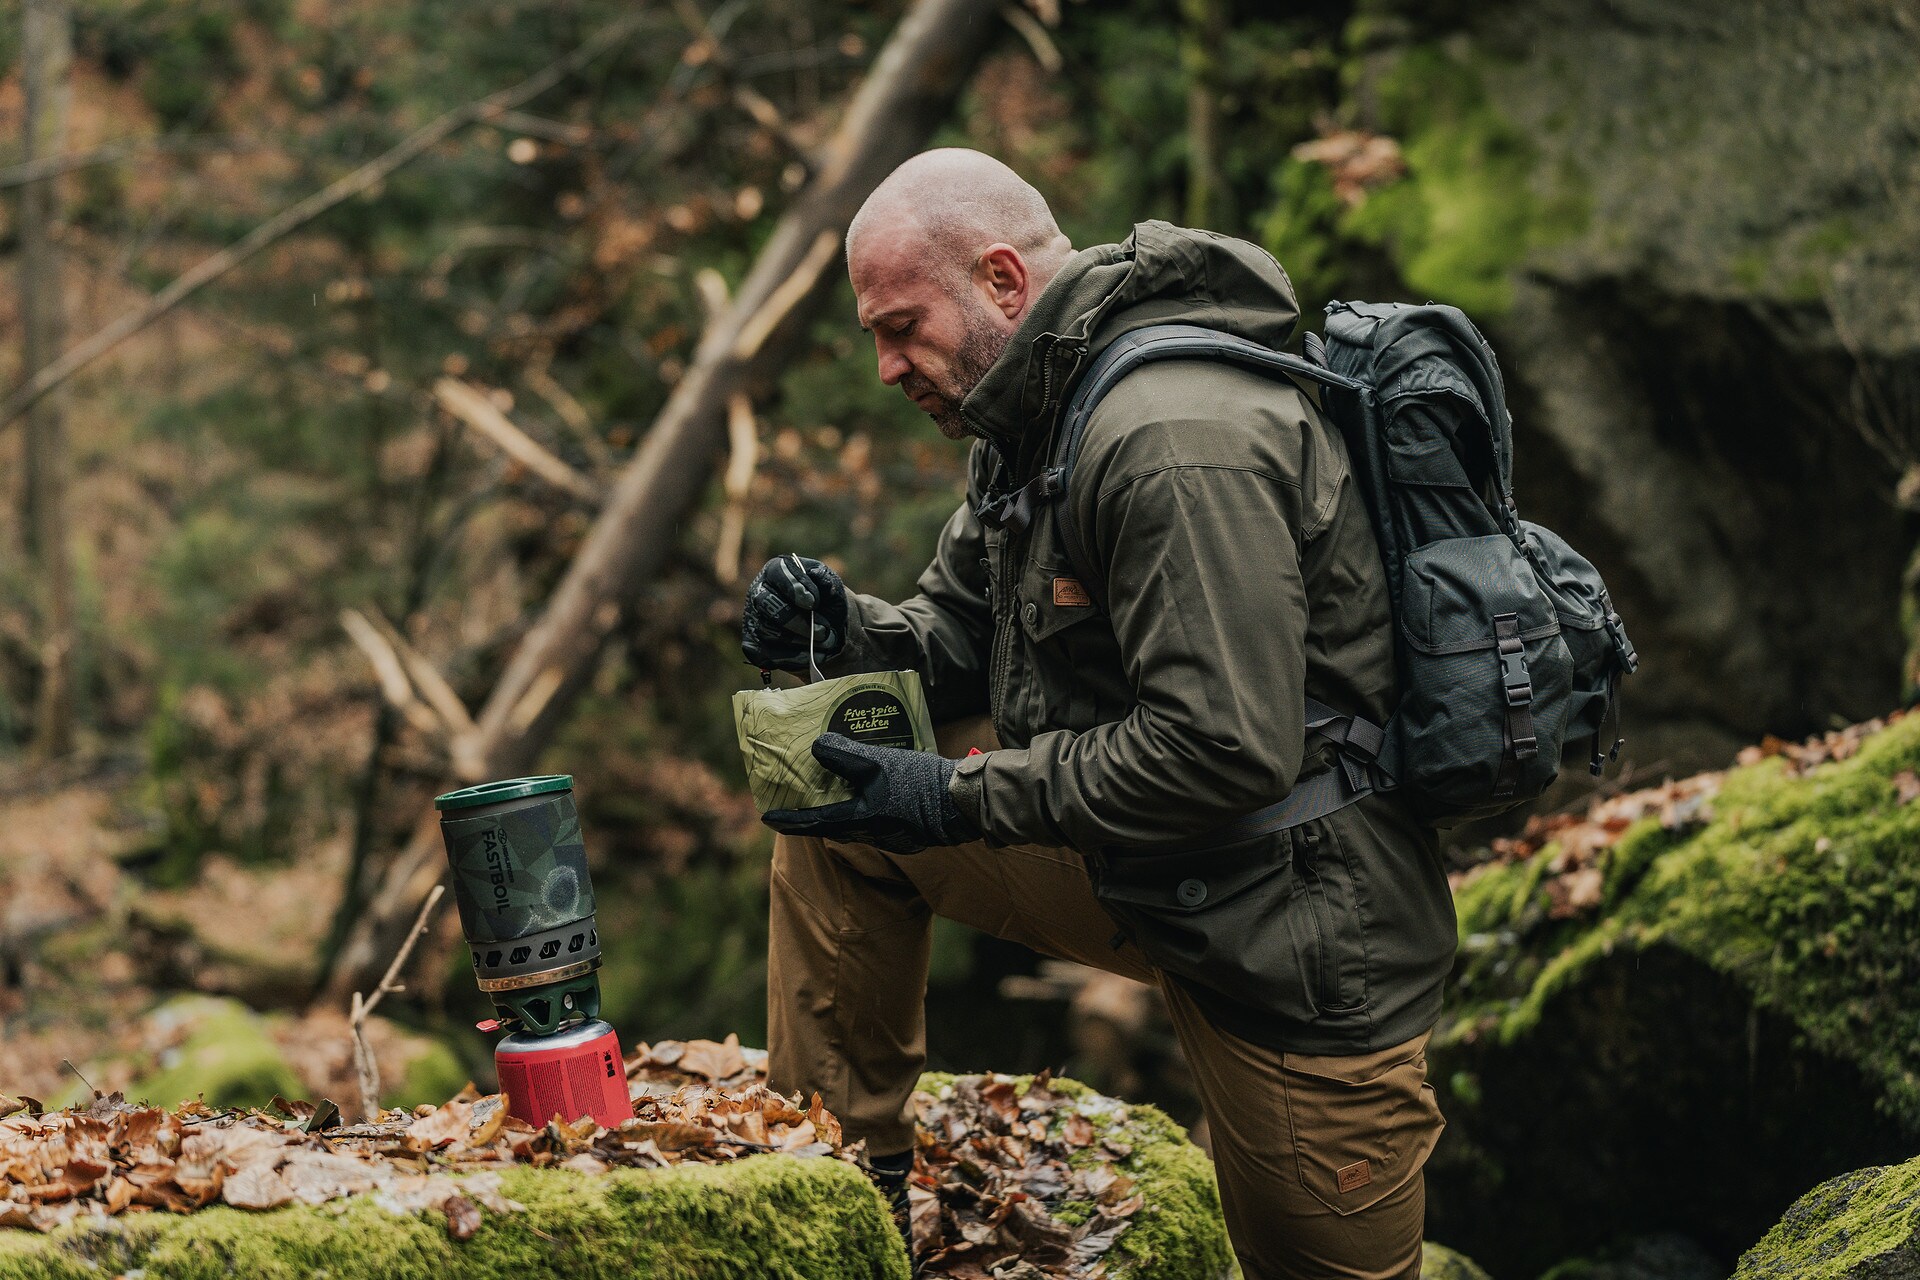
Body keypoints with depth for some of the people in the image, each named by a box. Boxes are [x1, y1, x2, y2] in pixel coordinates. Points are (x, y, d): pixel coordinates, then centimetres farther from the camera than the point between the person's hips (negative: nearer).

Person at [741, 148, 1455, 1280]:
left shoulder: (1180, 439, -26)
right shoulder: (1041, 417, 7)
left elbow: (1228, 751, -31)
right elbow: (965, 636, 15)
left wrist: (965, 801, -23)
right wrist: (845, 633, -8)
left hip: (1299, 937, -9)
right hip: (1142, 879, 9)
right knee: (841, 821, 6)